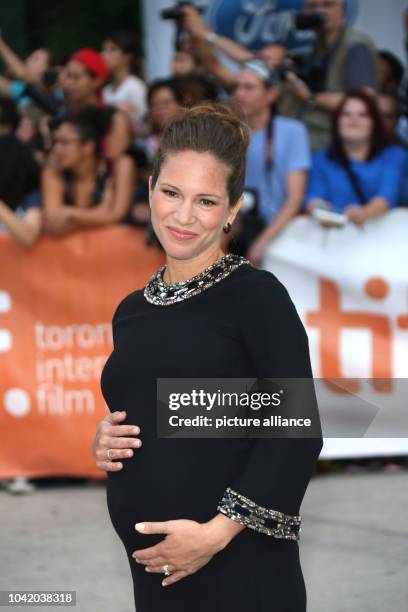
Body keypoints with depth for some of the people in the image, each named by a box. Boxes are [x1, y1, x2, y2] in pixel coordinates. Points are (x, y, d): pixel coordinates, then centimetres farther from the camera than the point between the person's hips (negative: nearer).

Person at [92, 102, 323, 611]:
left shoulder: (257, 296, -8)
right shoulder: (131, 311, 11)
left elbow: (297, 435, -13)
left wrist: (217, 531, -19)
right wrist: (104, 443, 2)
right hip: (152, 570, 6)